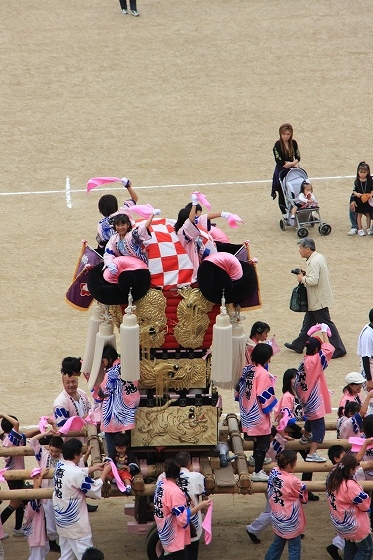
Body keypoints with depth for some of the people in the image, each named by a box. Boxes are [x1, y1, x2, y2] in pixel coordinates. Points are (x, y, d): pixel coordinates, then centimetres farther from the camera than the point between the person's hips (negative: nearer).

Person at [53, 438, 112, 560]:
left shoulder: (59, 466, -1)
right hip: (76, 524, -9)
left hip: (61, 521, 9)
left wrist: (95, 467, 19)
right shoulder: (77, 473, -26)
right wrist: (105, 472, -1)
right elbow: (95, 490, -12)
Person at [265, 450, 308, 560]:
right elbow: (304, 498, -11)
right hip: (290, 521, -7)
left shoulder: (273, 472, -9)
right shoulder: (293, 481, -28)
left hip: (277, 518, 7)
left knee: (277, 543, 25)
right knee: (294, 548, 7)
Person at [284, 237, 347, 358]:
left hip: (319, 300, -11)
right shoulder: (319, 257, 9)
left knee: (326, 323, -4)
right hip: (315, 299, 11)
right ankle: (298, 345, 31)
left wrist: (302, 278, -14)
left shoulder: (314, 262, -24)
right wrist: (306, 274, 7)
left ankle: (339, 349, 0)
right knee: (308, 322, 19)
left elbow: (314, 280, -31)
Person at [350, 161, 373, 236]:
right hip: (359, 201, 0)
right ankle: (360, 229, 15)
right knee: (359, 214, 7)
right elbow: (354, 191, -1)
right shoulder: (357, 181, -5)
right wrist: (356, 194, -22)